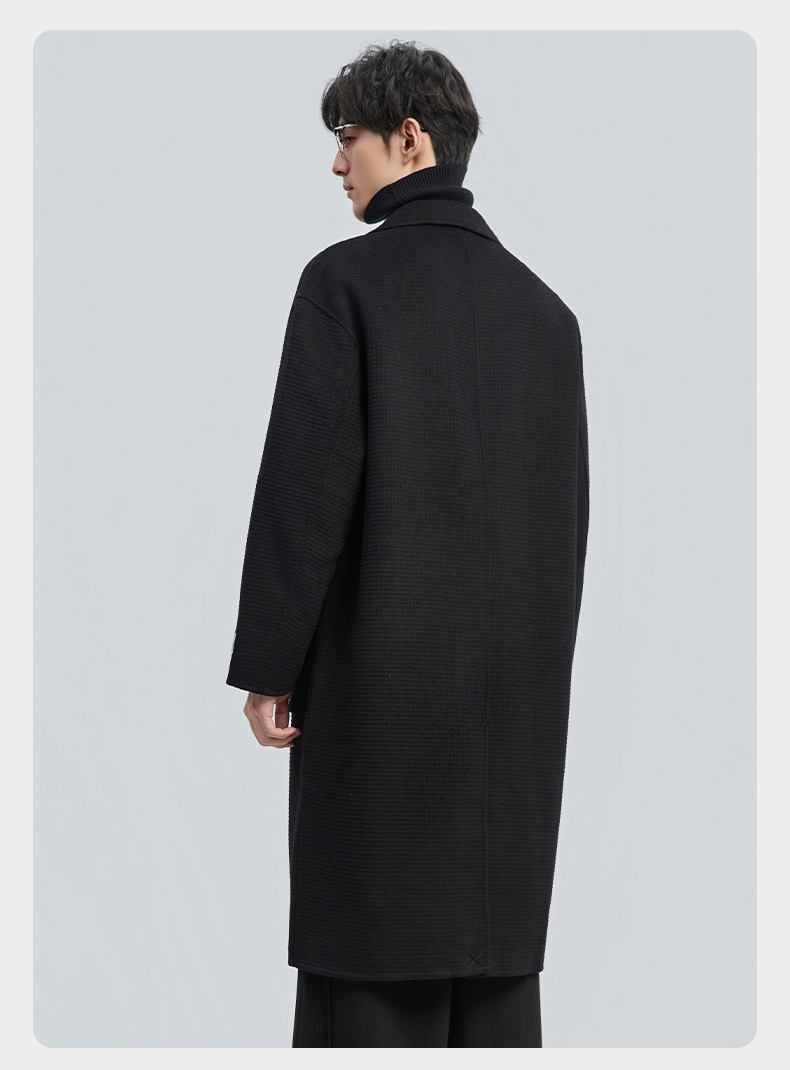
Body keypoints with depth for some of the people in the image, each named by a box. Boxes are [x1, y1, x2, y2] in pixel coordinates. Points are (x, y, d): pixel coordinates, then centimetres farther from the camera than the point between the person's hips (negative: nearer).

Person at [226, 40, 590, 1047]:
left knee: (371, 970, -2)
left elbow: (307, 482, -12)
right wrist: (535, 658, 17)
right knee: (497, 968, 9)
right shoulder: (544, 308, 10)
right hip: (517, 697, 6)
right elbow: (568, 503, 11)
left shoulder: (347, 280, -7)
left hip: (382, 681, -5)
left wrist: (267, 665, -6)